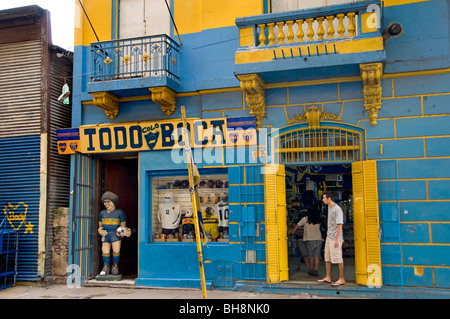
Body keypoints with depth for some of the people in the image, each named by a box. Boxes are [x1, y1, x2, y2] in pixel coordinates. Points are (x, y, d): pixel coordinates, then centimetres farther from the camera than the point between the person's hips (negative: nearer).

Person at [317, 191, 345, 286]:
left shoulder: (337, 209, -17)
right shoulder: (329, 207, 11)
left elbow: (340, 225, -19)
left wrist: (337, 239, -20)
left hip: (335, 238, -9)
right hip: (328, 237, 9)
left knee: (338, 259, -2)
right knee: (327, 258, 12)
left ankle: (342, 279, 8)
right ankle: (328, 277, 20)